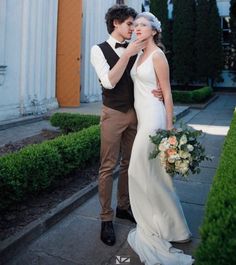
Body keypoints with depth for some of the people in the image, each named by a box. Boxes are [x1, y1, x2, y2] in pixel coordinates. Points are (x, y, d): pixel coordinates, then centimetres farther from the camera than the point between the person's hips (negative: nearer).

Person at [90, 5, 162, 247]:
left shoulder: (135, 50, 9)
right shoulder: (99, 50, -3)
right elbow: (109, 82, -17)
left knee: (128, 164, 13)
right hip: (113, 115, -5)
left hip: (134, 113, 5)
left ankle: (123, 207, 30)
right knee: (108, 167, -1)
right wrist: (128, 53, -20)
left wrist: (157, 91, -10)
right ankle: (106, 218, 11)